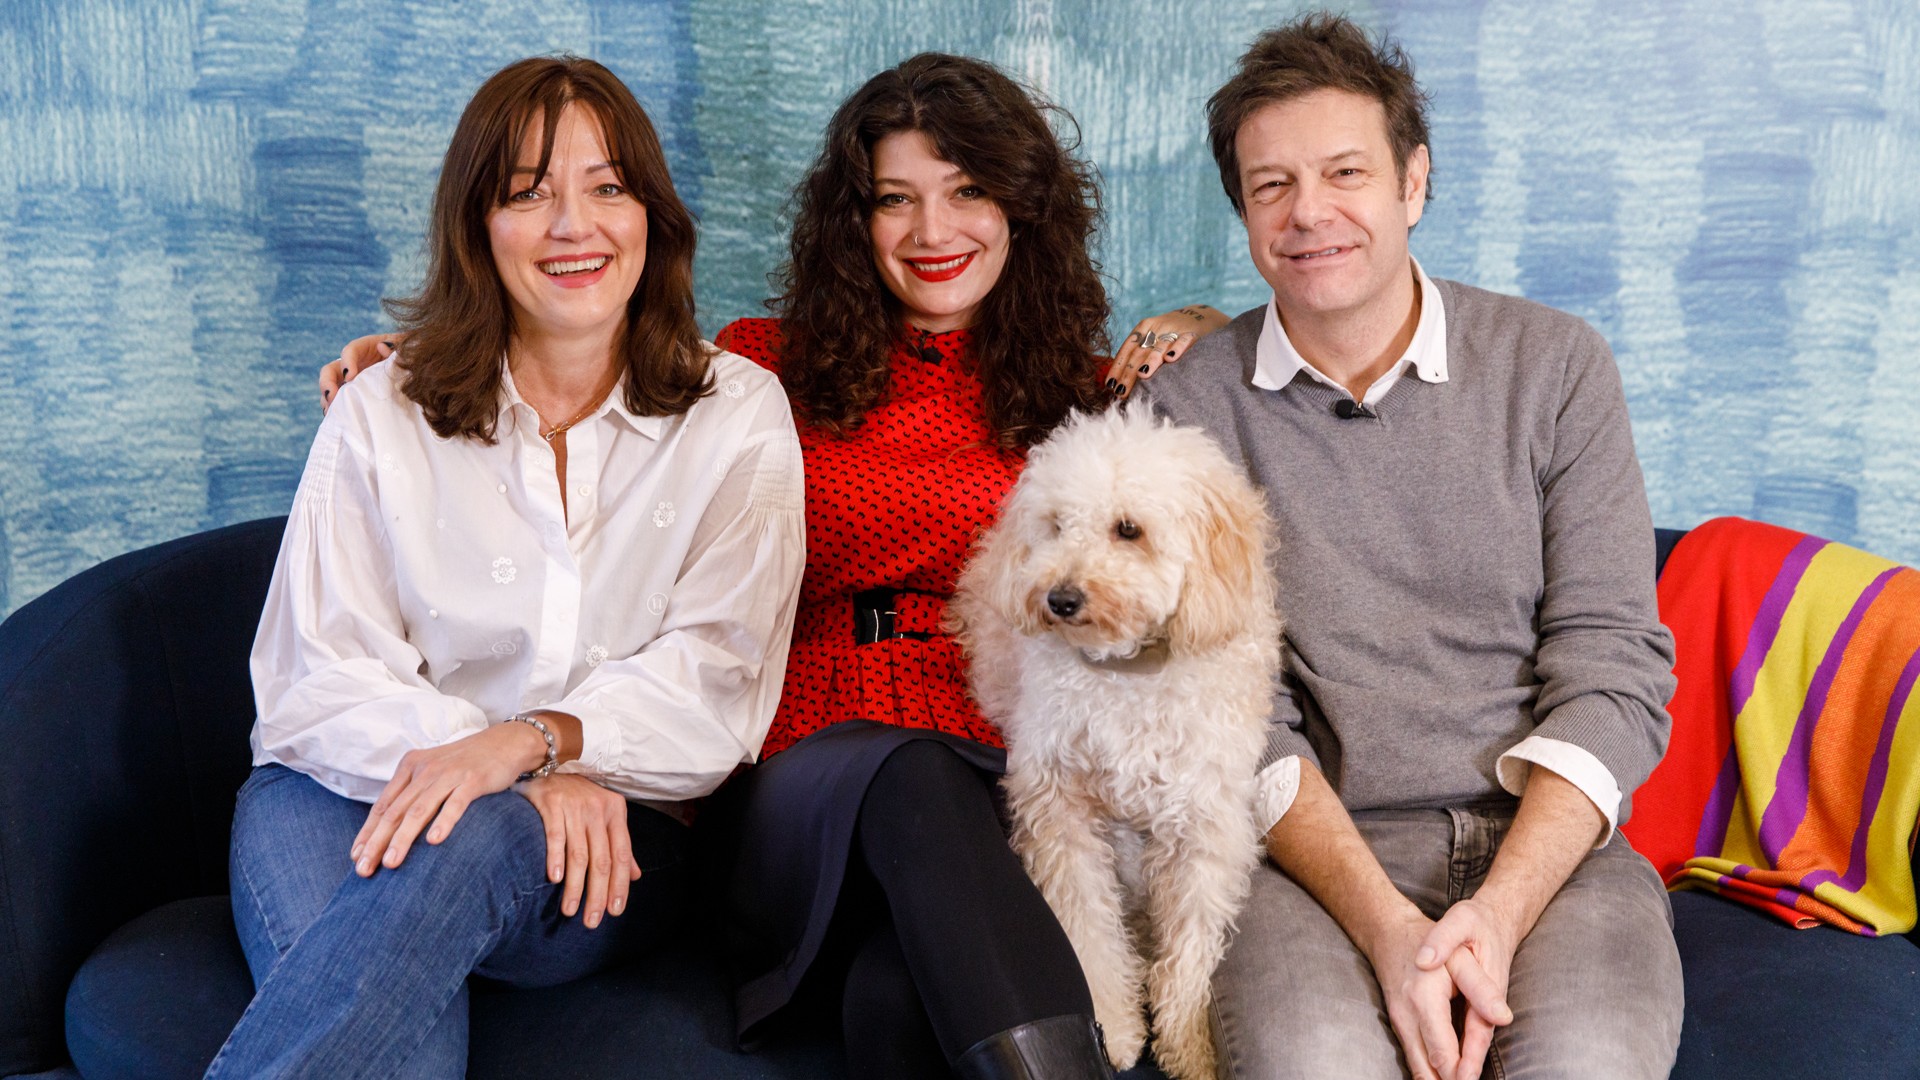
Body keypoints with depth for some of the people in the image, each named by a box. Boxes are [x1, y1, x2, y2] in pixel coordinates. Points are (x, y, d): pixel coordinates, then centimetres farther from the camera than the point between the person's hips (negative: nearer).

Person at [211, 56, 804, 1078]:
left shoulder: (739, 414, 5)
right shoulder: (380, 416, 7)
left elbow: (713, 677, -4)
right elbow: (317, 686, -2)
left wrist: (529, 741, -23)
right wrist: (530, 780, -18)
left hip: (611, 844, -1)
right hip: (370, 792, 2)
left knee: (471, 839, -35)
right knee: (284, 807, -34)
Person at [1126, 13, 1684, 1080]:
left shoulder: (1556, 366, 4)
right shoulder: (1187, 408, 2)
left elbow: (1611, 669, -2)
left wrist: (1500, 913, -16)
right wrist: (1383, 923, -18)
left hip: (1547, 835, 1)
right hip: (1314, 845, 0)